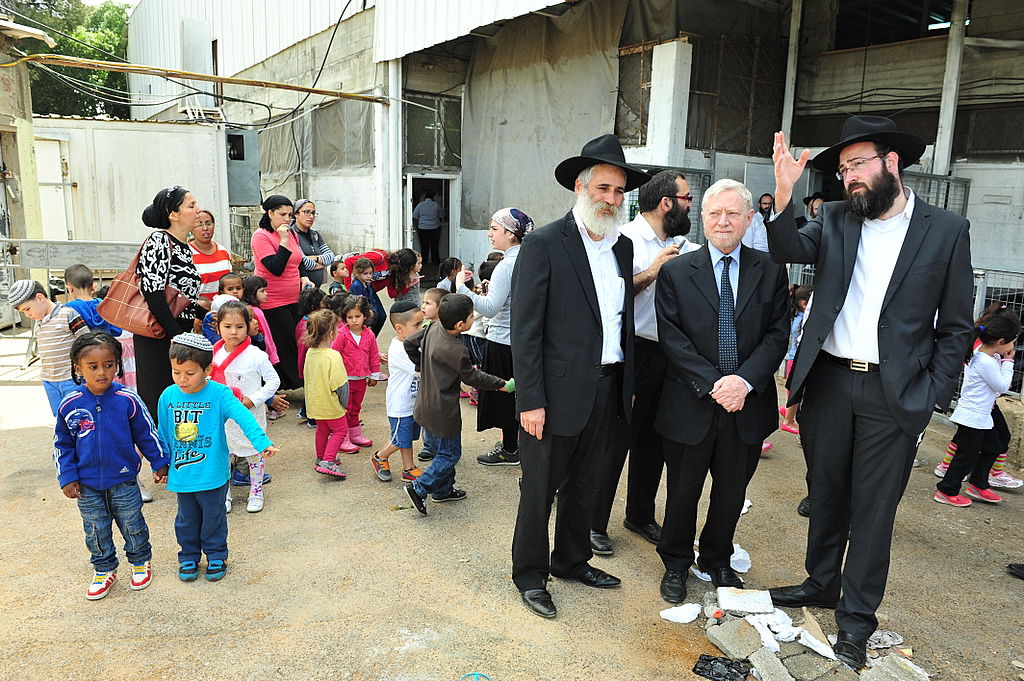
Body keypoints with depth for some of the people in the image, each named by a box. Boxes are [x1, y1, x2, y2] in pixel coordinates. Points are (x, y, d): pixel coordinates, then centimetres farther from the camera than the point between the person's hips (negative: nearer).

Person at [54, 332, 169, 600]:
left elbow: (146, 434, -2)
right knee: (96, 531, 16)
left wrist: (160, 463, 4)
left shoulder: (127, 400, -15)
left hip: (123, 481, -2)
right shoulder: (70, 405, -11)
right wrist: (67, 477, -1)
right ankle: (104, 569, 37)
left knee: (132, 525, 13)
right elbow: (62, 445, 2)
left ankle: (141, 562, 36)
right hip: (87, 484, 2)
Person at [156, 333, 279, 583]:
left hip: (212, 475, -3)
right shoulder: (168, 396, -4)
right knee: (186, 520, 19)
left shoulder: (219, 394, -17)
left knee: (213, 518, 15)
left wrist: (262, 442, -44)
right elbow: (163, 434, 8)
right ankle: (188, 557, 39)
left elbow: (244, 417, -30)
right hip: (181, 475, 3)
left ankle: (216, 555, 35)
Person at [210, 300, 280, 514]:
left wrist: (253, 400, -17)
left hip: (250, 415, -4)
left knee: (254, 454, 11)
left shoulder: (256, 355, -16)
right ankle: (224, 495, 29)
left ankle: (256, 492, 29)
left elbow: (274, 380, -10)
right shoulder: (215, 353, -2)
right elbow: (210, 380, 14)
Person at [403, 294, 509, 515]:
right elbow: (473, 377, -13)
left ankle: (443, 490, 33)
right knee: (450, 454, 7)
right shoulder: (457, 351, -26)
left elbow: (409, 343, 9)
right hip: (443, 413, -9)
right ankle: (419, 488, 6)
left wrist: (422, 366, 17)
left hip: (426, 405, 9)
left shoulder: (432, 329, -4)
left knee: (441, 450, 22)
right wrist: (501, 384, -2)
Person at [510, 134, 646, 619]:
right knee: (540, 491, 10)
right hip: (559, 393, -6)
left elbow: (625, 320, 14)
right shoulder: (544, 244, -10)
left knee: (585, 486, 21)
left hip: (609, 391, 6)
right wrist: (530, 401, -17)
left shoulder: (623, 247, 10)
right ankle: (530, 575, 29)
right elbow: (525, 330, -14)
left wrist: (629, 385, 12)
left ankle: (572, 560, 41)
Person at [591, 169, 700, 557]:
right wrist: (651, 273, -20)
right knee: (614, 440, 2)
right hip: (632, 353, -7)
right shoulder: (625, 240, -10)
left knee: (654, 441, 17)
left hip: (668, 355, 7)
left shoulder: (683, 248, 11)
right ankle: (594, 522, 17)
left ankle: (641, 515, 35)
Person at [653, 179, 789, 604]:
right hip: (691, 404, -2)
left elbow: (777, 334, -2)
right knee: (683, 492, 12)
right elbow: (671, 338, -8)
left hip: (748, 405, 2)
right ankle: (676, 564, 34)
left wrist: (744, 380, -17)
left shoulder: (770, 271, 3)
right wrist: (712, 383, -17)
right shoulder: (676, 272, -3)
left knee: (732, 492, 17)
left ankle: (717, 560, 41)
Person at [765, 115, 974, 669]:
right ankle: (821, 584, 37)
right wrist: (784, 194, -29)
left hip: (895, 394, -2)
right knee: (826, 494, 17)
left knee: (873, 508, 7)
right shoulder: (835, 220, 5)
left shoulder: (946, 230, -1)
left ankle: (856, 615, 23)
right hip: (829, 380, 3)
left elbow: (955, 326, 0)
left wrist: (933, 397, -6)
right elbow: (789, 251, -14)